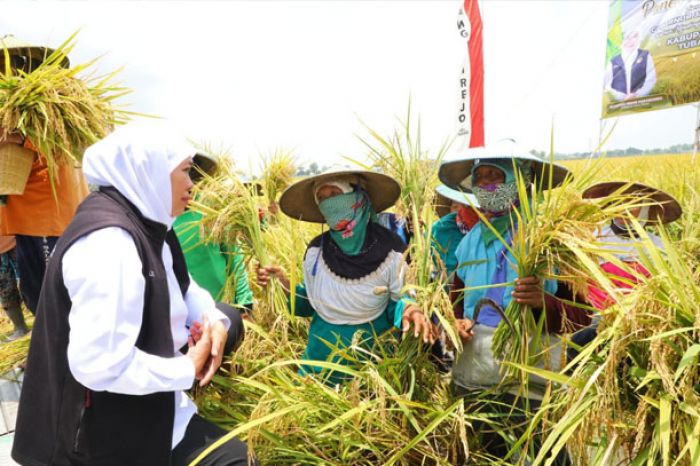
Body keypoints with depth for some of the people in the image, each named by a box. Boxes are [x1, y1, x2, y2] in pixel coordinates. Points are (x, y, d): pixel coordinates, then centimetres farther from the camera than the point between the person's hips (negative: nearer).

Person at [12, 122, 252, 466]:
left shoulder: (145, 223, 2)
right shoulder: (108, 241, -30)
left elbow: (182, 288, 11)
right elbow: (100, 365, -34)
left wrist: (214, 320, -9)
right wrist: (186, 372, -20)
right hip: (114, 424, -9)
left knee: (227, 319, 11)